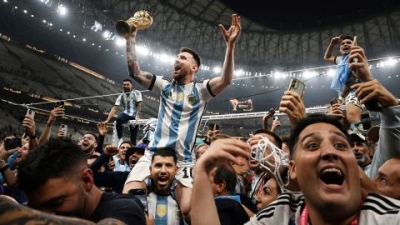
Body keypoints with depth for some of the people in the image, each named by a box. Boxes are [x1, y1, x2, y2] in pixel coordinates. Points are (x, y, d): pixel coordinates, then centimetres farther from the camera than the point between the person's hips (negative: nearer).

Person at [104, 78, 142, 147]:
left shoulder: (137, 93, 2)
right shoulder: (121, 96, 8)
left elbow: (139, 105, -5)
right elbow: (114, 108, 2)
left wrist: (137, 116, -18)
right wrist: (107, 120, -7)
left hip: (134, 116, -1)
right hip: (125, 114, 1)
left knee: (133, 137, -2)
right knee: (118, 119, -33)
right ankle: (120, 139, -18)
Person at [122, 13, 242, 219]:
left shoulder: (201, 90, 4)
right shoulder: (165, 85, 12)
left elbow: (226, 80, -13)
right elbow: (135, 73, 3)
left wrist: (230, 45, -24)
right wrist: (130, 40, -3)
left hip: (183, 160, -2)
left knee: (188, 209, -16)